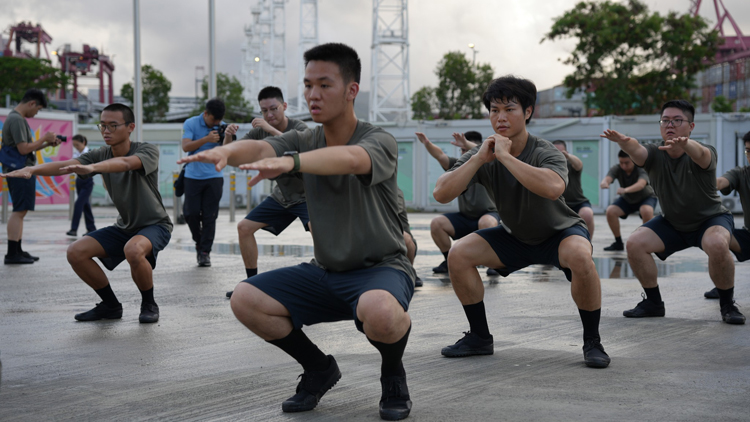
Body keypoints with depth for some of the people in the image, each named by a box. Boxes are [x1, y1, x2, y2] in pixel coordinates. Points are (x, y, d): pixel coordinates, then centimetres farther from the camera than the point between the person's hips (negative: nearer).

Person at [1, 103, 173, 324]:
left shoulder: (147, 151, -18)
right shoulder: (101, 155, -3)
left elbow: (124, 163, -42)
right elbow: (66, 165, -20)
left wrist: (92, 167, -61)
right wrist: (31, 169, -39)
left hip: (155, 224, -6)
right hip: (125, 226, 6)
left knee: (133, 250, -39)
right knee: (76, 252, -13)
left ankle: (149, 305, -11)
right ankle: (110, 305, 7)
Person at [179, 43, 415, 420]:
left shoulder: (379, 142, -14)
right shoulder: (303, 142, 3)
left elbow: (350, 159, -39)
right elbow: (260, 148, -19)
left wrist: (289, 161, -56)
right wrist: (226, 151, -43)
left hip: (380, 267, -6)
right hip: (326, 272, 6)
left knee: (378, 310, -40)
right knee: (245, 300, -14)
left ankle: (393, 375, -4)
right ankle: (319, 369, 10)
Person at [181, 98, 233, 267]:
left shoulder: (221, 126, 3)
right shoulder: (190, 124, -3)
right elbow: (185, 147, -15)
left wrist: (228, 136, -25)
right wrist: (206, 139, -25)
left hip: (214, 177, 1)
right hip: (193, 176, -1)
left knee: (209, 216, -3)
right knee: (191, 213, -2)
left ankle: (205, 252, 1)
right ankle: (199, 242, 22)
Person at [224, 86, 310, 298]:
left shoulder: (299, 128, -21)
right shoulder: (260, 131, -4)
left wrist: (271, 129, -46)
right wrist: (229, 136, -24)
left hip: (306, 195, -6)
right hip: (281, 196, 6)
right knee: (244, 228, 4)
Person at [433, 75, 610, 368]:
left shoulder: (545, 153, -28)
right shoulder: (481, 156, -14)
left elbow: (553, 187, -52)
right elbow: (441, 194, -25)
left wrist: (505, 156, -45)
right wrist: (479, 159, -34)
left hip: (560, 232, -5)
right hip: (514, 237, 5)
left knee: (580, 257, -37)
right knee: (458, 254, -14)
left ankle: (592, 342, -16)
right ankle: (479, 338, 4)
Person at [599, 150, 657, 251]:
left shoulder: (641, 169, -32)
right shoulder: (617, 169, -22)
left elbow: (641, 184, -53)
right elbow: (608, 178, -42)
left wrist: (625, 190, -72)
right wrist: (604, 183, -69)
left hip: (647, 197, -4)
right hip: (627, 199, 4)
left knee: (646, 211, -37)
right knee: (610, 211, -19)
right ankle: (618, 243, -1)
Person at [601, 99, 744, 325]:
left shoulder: (706, 154, -24)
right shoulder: (655, 154, -15)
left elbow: (700, 154, -49)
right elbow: (636, 149, -38)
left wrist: (683, 145, -74)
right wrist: (622, 141, -63)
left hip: (711, 219, -4)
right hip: (672, 223, 4)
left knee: (717, 245, -36)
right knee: (635, 243, -16)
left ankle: (727, 304, -12)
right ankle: (653, 302, 5)